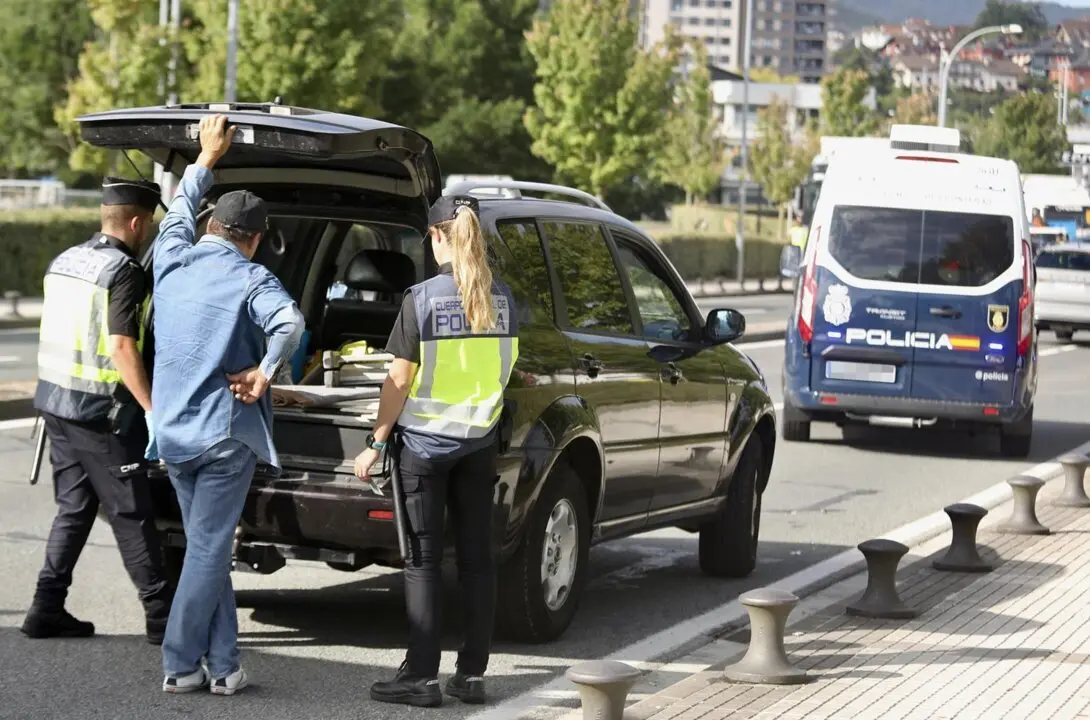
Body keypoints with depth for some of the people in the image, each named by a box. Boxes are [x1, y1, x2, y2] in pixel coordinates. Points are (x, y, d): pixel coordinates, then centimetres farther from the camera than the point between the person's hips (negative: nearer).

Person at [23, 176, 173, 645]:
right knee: (131, 516, -2)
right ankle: (161, 616, 3)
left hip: (56, 404, 8)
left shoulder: (63, 262, 11)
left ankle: (47, 610, 11)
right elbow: (122, 347, -21)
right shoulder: (123, 272, -15)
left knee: (73, 508, 14)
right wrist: (154, 409, -20)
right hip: (101, 412, -8)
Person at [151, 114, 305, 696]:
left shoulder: (172, 259, 7)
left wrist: (206, 158, 39)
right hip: (225, 430, -6)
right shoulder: (249, 278, -8)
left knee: (207, 545, 13)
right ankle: (180, 663, 0)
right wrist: (263, 372, -16)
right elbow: (289, 323, -28)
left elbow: (179, 211, 28)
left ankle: (222, 664, 13)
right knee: (208, 550, -1)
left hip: (172, 429, 6)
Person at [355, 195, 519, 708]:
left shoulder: (423, 298, -14)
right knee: (476, 558, 8)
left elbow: (399, 380, -12)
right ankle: (472, 674, 10)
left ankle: (422, 676, -1)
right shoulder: (501, 299, 1)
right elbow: (504, 370, 10)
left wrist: (376, 444, -6)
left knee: (424, 560, 0)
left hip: (425, 442, -4)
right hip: (479, 441, 5)